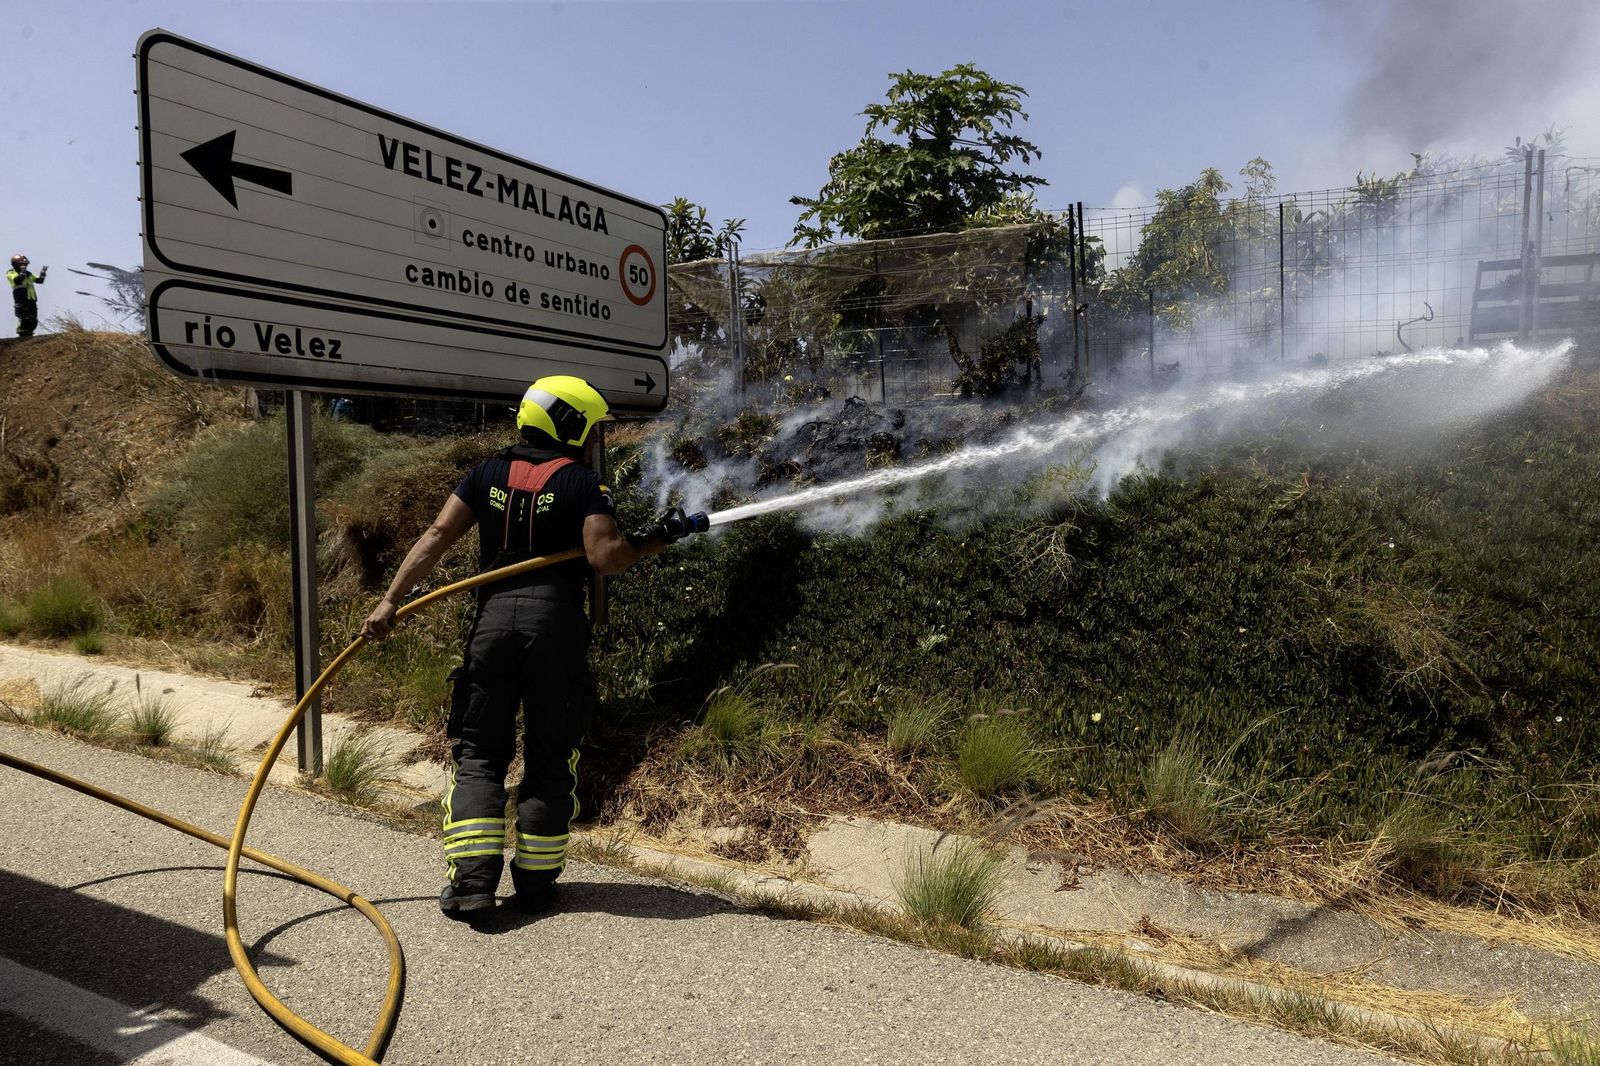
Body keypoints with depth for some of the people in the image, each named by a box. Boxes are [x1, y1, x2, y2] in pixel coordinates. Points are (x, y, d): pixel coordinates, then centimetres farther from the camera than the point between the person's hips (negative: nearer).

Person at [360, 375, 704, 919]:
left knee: (478, 752, 11)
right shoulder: (582, 482, -1)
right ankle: (535, 883, 16)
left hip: (494, 618, 3)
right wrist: (653, 541, 2)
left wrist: (390, 600, 1)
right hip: (556, 623, -2)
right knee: (550, 759, 10)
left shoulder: (488, 473, 10)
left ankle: (472, 878, 3)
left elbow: (436, 536, 3)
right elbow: (604, 558, -13)